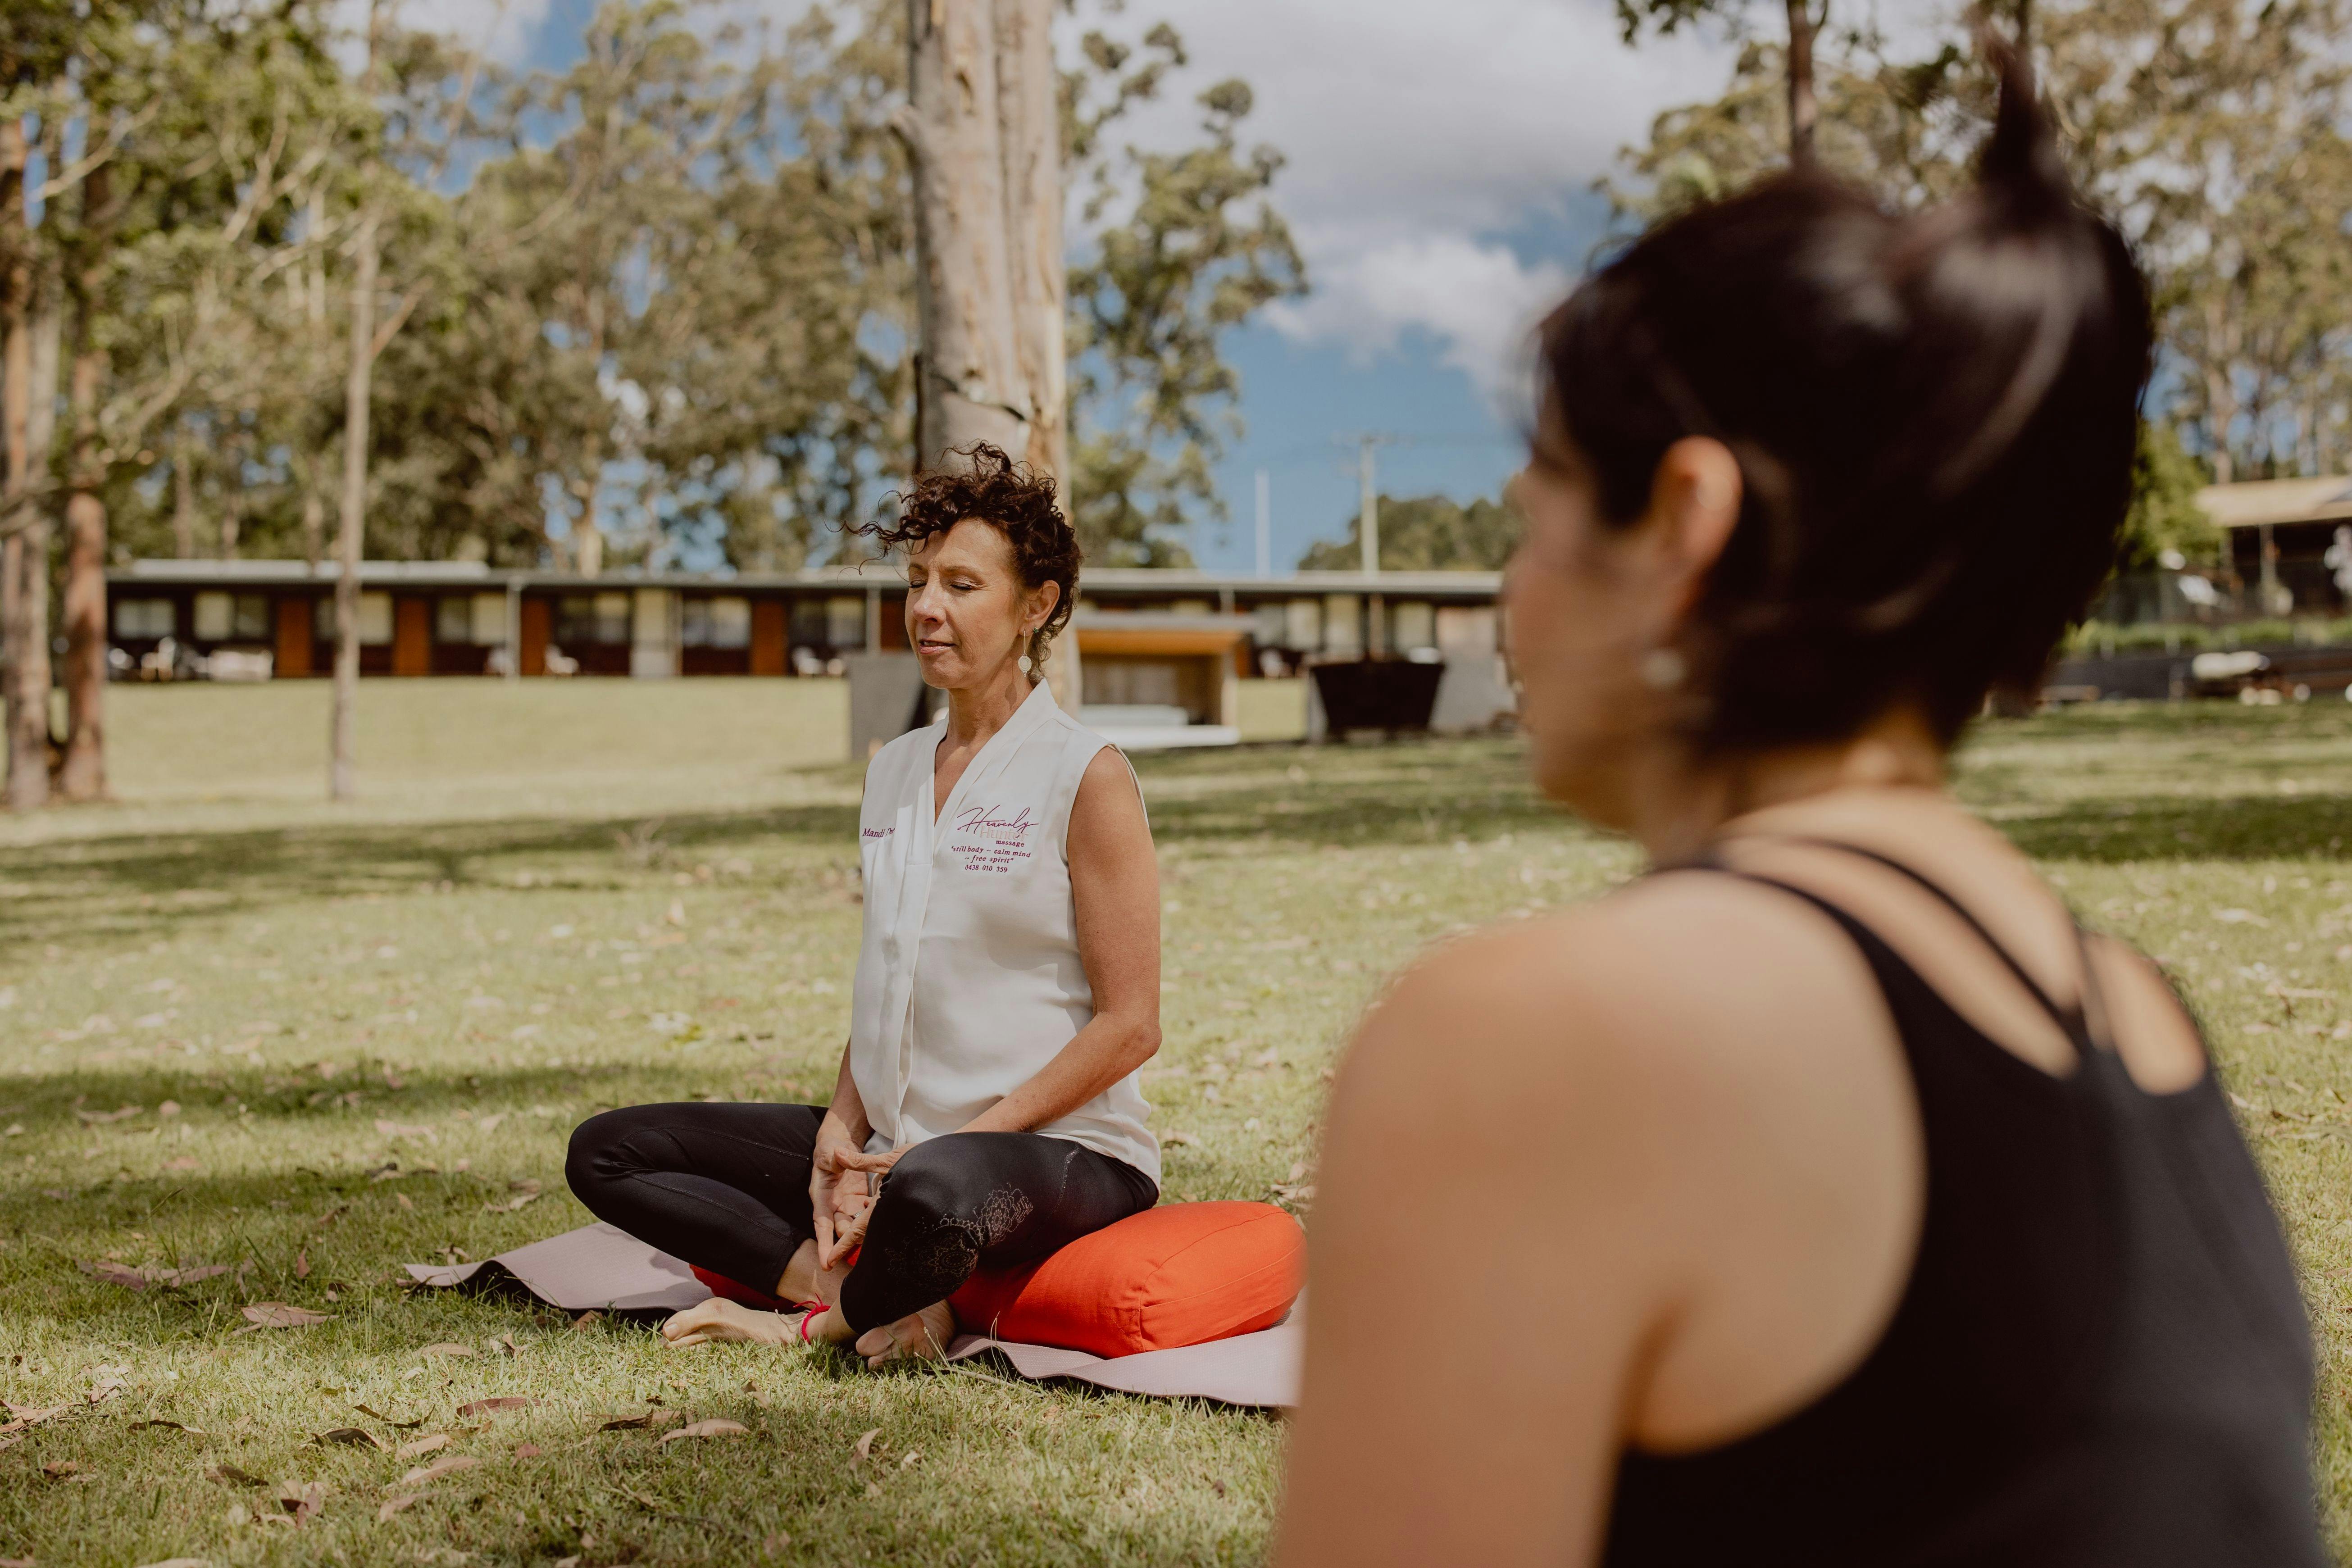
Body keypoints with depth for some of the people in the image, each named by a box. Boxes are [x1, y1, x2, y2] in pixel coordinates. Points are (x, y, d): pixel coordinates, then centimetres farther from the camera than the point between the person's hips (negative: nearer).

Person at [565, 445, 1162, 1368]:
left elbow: (1128, 1027, -11)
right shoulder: (893, 772, 13)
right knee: (608, 1153, -1)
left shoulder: (1086, 776, -8)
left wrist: (947, 1144, -16)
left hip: (1065, 1152, -7)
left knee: (935, 1189, -42)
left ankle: (826, 1322, -10)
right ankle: (848, 1289, -15)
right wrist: (841, 1134, -1)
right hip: (894, 1147, 7)